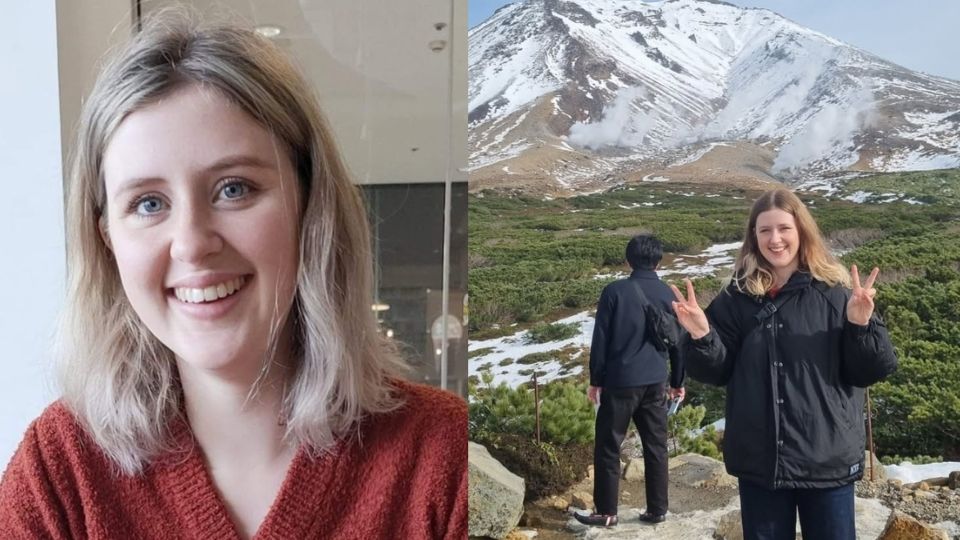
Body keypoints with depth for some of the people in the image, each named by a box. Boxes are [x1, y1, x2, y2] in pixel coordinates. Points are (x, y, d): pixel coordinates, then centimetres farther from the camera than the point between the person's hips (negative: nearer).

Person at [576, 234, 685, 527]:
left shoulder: (615, 291, -8)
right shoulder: (668, 294, 4)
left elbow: (601, 340, -6)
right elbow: (676, 341, 11)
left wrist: (596, 380, 3)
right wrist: (677, 381, 21)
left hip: (620, 382, -4)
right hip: (655, 383, 4)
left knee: (608, 447, 6)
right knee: (656, 447, 12)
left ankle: (606, 512, 11)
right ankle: (657, 510, 18)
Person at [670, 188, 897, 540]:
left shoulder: (833, 293, -4)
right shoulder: (738, 298, 2)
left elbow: (870, 372, -4)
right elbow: (718, 372, 3)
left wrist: (862, 324, -21)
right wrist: (701, 335, -16)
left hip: (827, 458, -2)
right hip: (759, 460, 2)